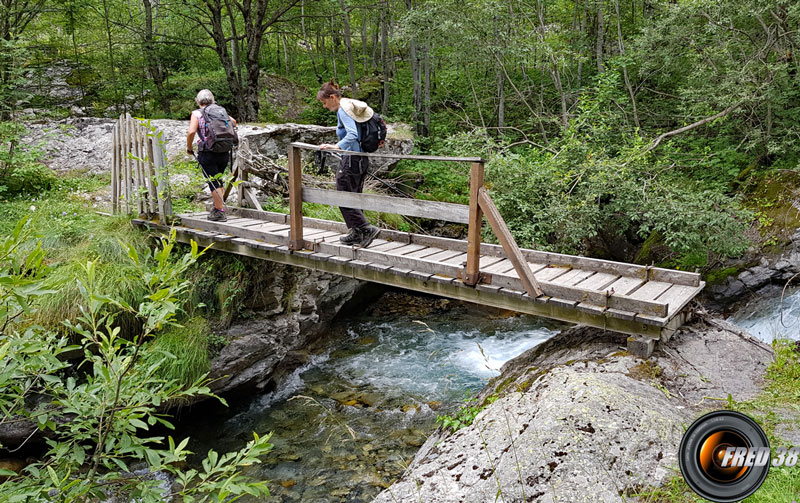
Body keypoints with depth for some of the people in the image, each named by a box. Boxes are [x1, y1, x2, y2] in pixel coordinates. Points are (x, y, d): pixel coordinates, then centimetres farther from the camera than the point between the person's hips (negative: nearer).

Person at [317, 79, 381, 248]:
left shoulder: (343, 110, -14)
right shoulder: (351, 106, 15)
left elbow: (352, 134, -29)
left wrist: (336, 147, -38)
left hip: (351, 158, -10)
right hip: (363, 159, 10)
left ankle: (367, 229, -9)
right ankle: (356, 234, 22)